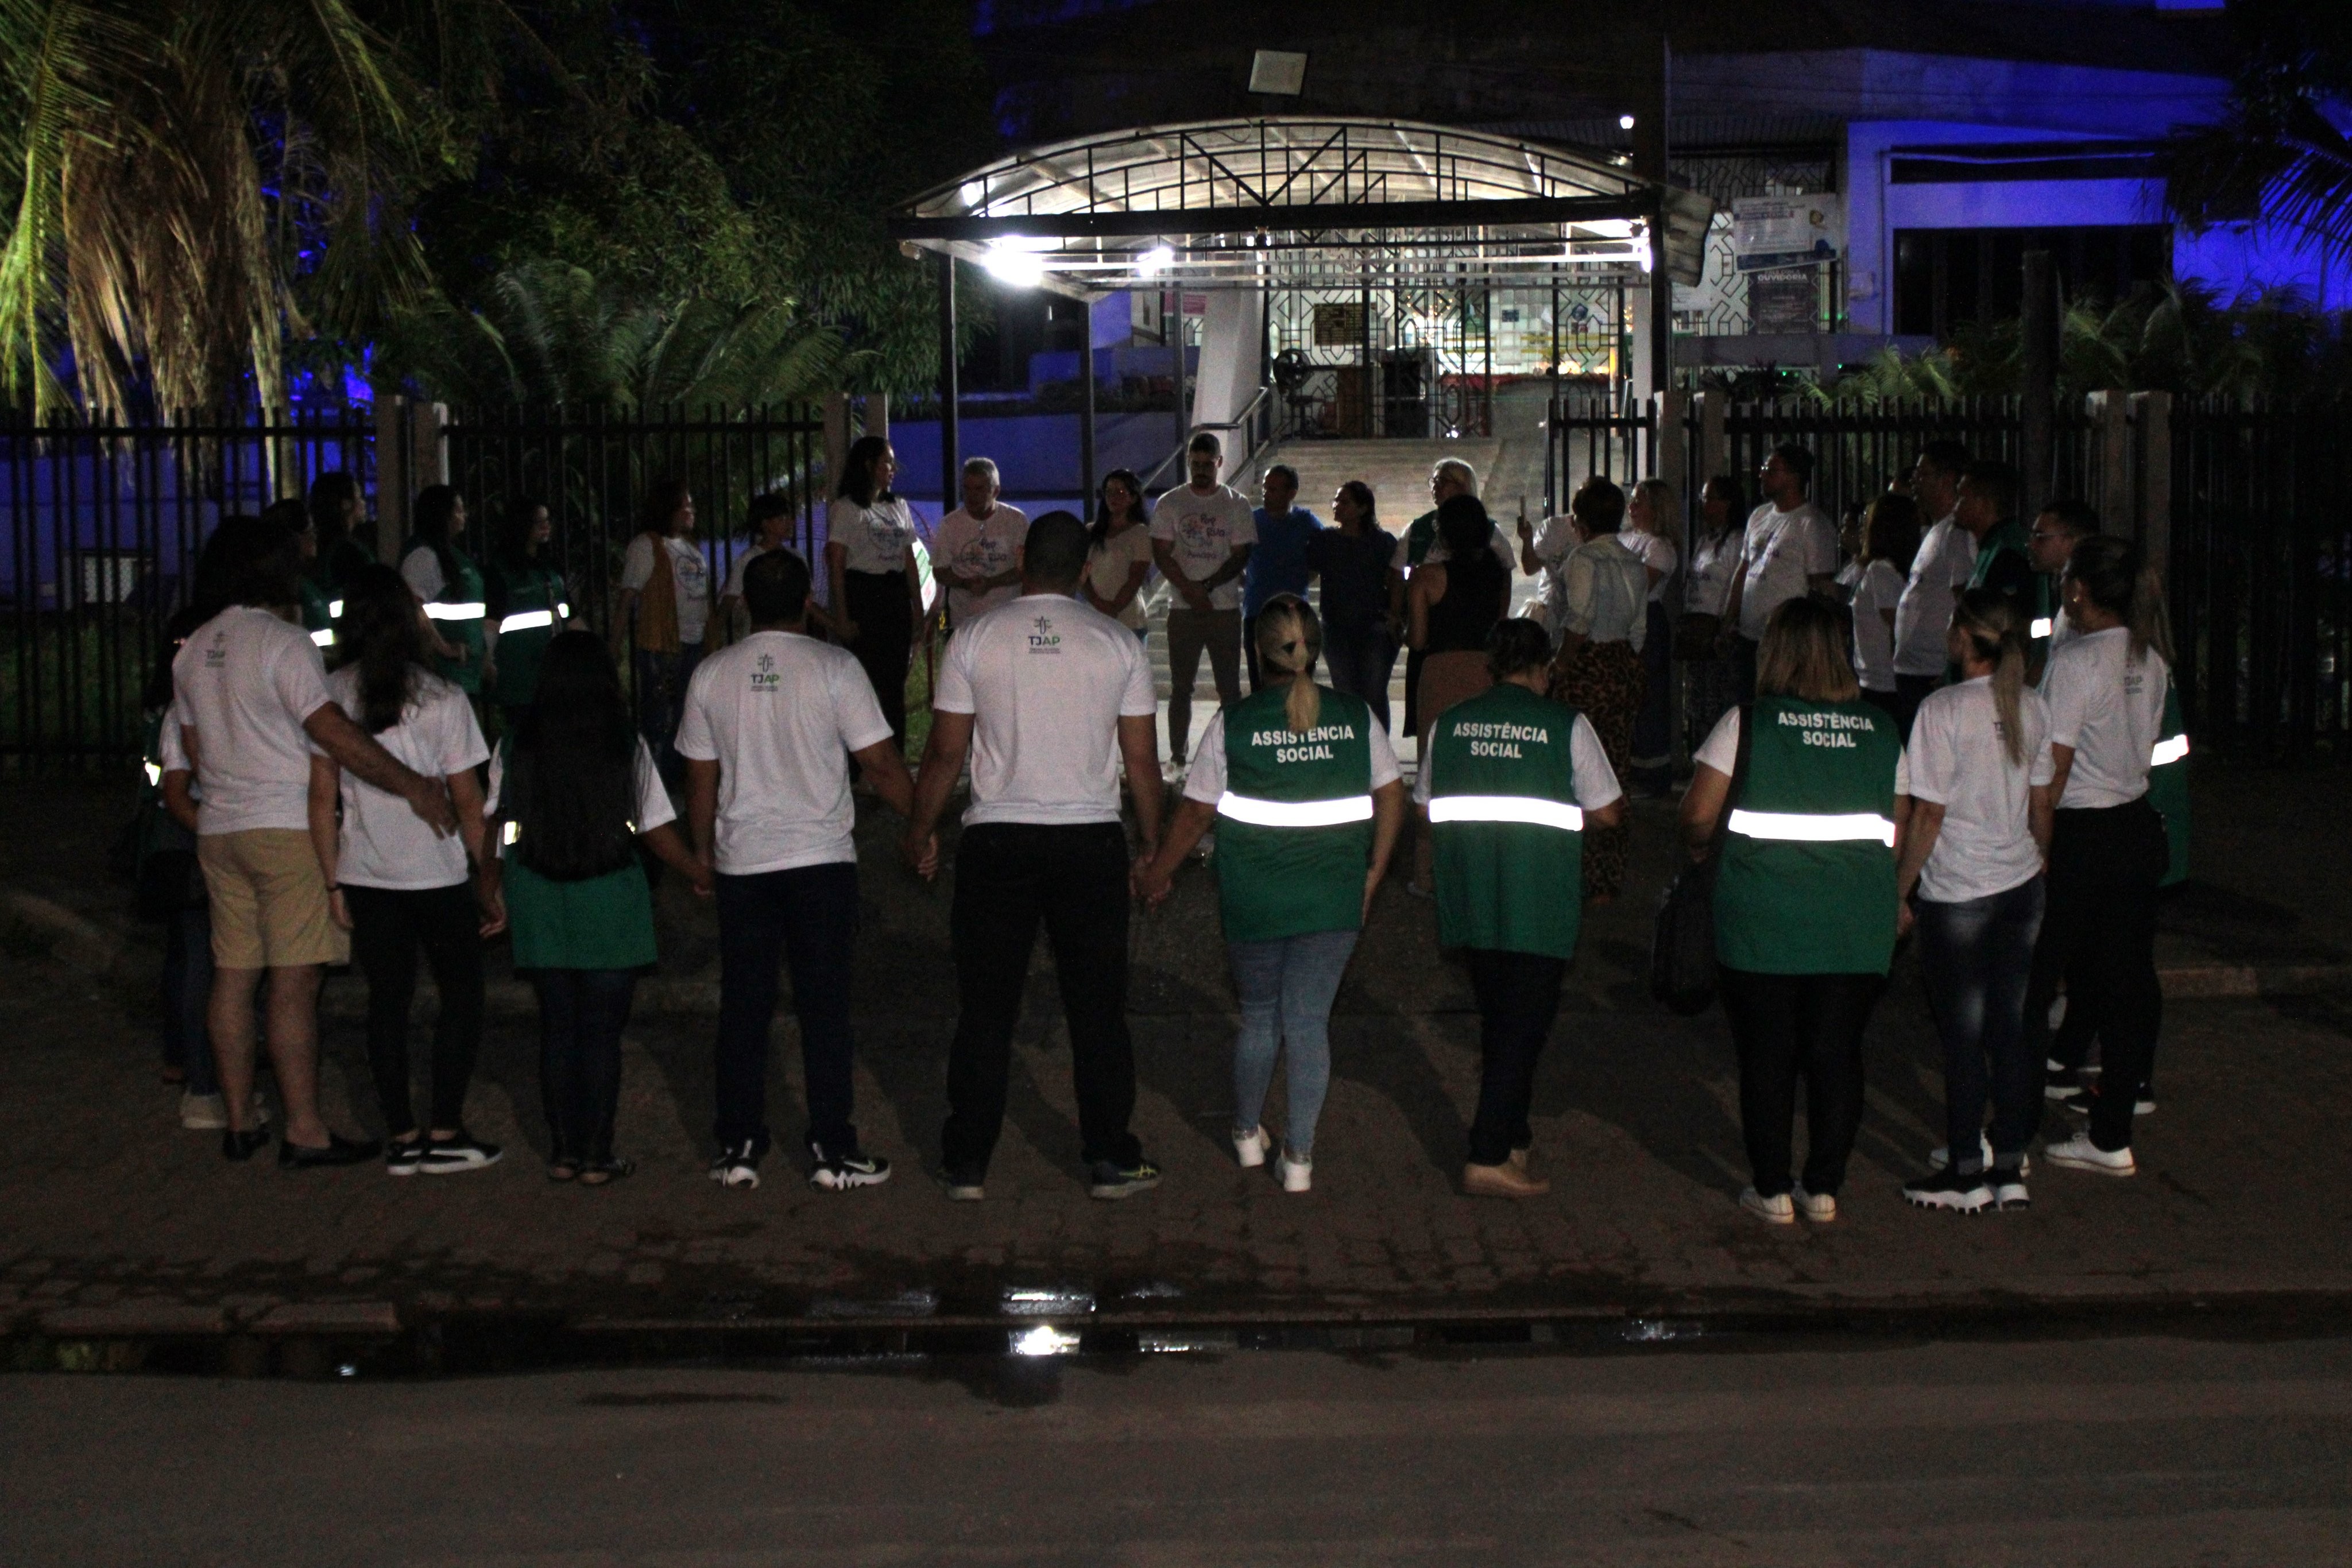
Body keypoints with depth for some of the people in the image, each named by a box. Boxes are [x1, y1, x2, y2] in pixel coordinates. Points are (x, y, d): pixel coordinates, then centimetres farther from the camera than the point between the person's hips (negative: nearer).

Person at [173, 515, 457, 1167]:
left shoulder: (194, 650, 12)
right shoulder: (283, 643, -12)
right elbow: (333, 733, -21)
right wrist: (412, 785, -21)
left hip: (219, 829, 8)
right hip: (286, 826, -8)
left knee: (233, 976, 10)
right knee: (293, 982, -6)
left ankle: (239, 1124, 16)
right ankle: (304, 1132, -5)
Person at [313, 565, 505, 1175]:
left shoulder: (330, 696, -1)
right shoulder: (441, 699, -8)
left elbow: (322, 796, -1)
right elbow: (468, 802, -6)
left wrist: (333, 882, 6)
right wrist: (490, 879, 2)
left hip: (364, 873, 3)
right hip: (436, 870, -3)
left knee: (387, 998, 10)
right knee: (461, 993, 9)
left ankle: (402, 1135, 12)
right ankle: (445, 1133, 5)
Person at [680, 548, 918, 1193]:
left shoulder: (712, 675, 3)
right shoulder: (833, 667, -7)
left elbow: (700, 779, 9)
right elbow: (880, 763, -8)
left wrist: (703, 853, 21)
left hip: (741, 862, 3)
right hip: (821, 858, -3)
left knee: (743, 1008, 9)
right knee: (824, 1006, 2)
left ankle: (738, 1149, 11)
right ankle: (832, 1151, 4)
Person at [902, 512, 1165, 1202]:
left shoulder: (976, 640, -2)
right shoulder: (1118, 644, -1)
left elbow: (945, 754, 1)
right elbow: (1142, 762, 2)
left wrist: (921, 832, 15)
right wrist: (1153, 842, 16)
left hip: (997, 841, 0)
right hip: (1092, 842, 0)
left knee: (985, 1012, 7)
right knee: (1098, 1009, 8)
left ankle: (968, 1164, 11)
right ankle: (1110, 1159, 12)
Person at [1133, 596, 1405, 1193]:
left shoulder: (1233, 725, -8)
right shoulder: (1356, 717, -1)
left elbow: (1195, 814, -3)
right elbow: (1392, 796, 2)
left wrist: (1156, 874, 11)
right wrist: (1373, 873, 11)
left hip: (1254, 897, -1)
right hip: (1334, 898, 1)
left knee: (1259, 1016, 17)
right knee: (1310, 1021, 6)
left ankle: (1247, 1133, 34)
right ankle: (1299, 1155, 6)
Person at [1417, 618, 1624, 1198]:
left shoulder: (1448, 724, 5)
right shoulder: (1566, 726, -6)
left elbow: (1426, 809, 11)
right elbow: (1608, 812, -3)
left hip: (1470, 900, 5)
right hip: (1540, 905, -4)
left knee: (1498, 1020, 19)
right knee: (1524, 1026, 1)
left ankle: (1511, 1139, 31)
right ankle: (1489, 1160, -3)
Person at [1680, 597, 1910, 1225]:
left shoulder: (1747, 724, -6)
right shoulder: (1881, 731, 3)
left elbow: (1697, 815, -5)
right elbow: (1898, 832, 7)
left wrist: (1699, 848, 16)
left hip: (1763, 924, -2)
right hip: (1857, 926, 3)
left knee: (1767, 1057, 7)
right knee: (1838, 1055, 10)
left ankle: (1772, 1191, 13)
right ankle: (1824, 1188, 15)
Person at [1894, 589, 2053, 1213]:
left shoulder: (1943, 711, -15)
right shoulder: (2032, 707, 2)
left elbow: (1928, 816, -13)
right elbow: (2041, 805, 9)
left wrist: (1900, 892, -4)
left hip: (1958, 895, -6)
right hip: (2021, 885, 6)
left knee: (1962, 1033, 4)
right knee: (2010, 1026, 12)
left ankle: (1965, 1174, 12)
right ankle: (2010, 1168, 17)